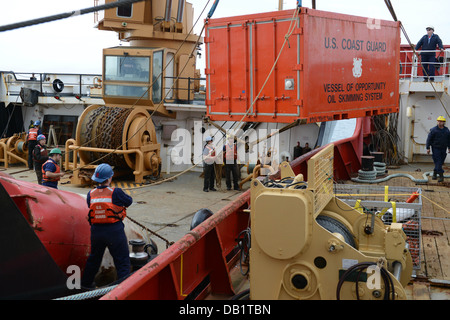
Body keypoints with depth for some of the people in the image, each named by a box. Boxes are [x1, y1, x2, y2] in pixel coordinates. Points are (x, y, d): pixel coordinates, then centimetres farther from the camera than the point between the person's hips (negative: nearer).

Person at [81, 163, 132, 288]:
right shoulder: (116, 192, -16)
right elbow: (129, 201, -1)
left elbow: (91, 206, 11)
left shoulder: (91, 194, -3)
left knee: (93, 259, 26)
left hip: (96, 230, 5)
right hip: (114, 231, -5)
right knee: (122, 262, 3)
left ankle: (85, 284, 41)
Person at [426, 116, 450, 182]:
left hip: (443, 149, 4)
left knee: (441, 162, 7)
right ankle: (441, 176, -11)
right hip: (435, 148, -4)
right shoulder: (433, 130, -6)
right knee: (438, 162, -9)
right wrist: (428, 148, -9)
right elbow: (429, 139, -5)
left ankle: (435, 173, 24)